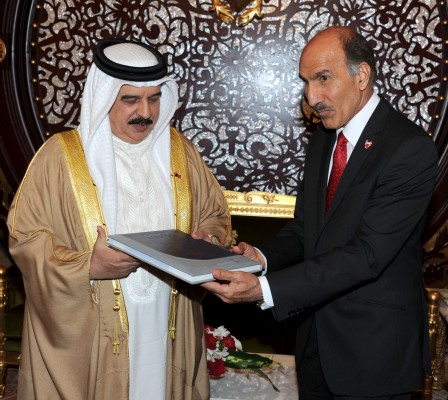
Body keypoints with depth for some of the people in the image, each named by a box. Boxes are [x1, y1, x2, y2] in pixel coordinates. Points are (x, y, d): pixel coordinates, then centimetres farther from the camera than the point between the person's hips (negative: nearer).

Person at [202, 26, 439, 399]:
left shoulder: (410, 148, -19)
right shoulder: (321, 142, 7)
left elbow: (368, 253, -26)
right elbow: (303, 228, 8)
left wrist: (265, 289, -32)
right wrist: (262, 256, -13)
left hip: (374, 348, -6)